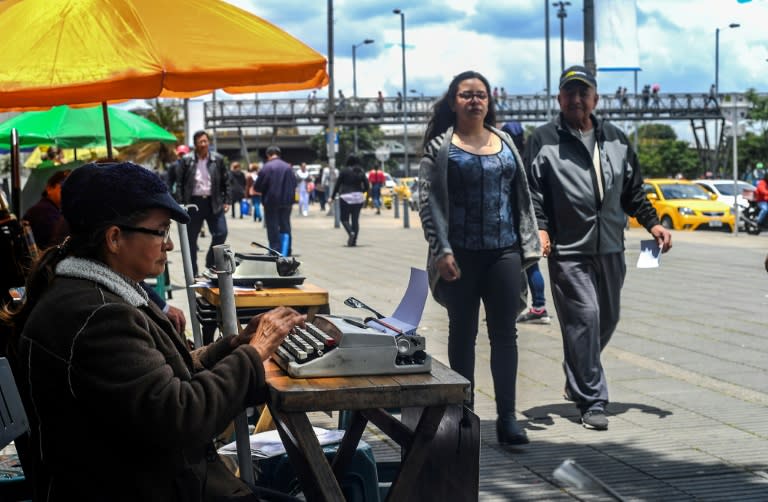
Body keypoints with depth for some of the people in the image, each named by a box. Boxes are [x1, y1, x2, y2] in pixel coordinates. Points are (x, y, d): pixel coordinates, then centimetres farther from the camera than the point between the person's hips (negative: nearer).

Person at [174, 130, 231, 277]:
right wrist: (181, 204, -5)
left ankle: (211, 262, 16)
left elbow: (226, 181, 8)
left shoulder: (218, 159, 4)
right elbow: (180, 183, 1)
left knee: (221, 233, -6)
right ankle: (192, 272, 14)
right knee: (191, 239, 5)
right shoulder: (186, 160, 0)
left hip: (213, 203, 1)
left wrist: (227, 201, 1)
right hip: (194, 202, -1)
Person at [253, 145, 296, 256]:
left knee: (273, 230, 5)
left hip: (271, 202, -4)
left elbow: (257, 187, -9)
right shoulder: (288, 167, 2)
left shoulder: (266, 168, -11)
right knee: (285, 228, 13)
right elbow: (294, 185, 9)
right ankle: (285, 254, 10)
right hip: (286, 202, 4)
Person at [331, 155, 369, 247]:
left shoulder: (344, 171, -5)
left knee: (344, 218, 4)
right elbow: (366, 186, 4)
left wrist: (332, 197, 2)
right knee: (355, 219, 8)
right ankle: (354, 241, 4)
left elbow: (337, 185, -4)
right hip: (358, 197, 4)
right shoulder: (361, 171, 5)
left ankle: (351, 233, -23)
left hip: (346, 197, -3)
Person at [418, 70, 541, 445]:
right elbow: (429, 202, -5)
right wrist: (441, 250, -14)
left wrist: (528, 242, 9)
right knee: (463, 333, 7)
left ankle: (507, 418, 1)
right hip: (461, 255, -3)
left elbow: (520, 195, 15)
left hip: (503, 251, 3)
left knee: (504, 333, -1)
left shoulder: (505, 143, 13)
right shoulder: (440, 147, 0)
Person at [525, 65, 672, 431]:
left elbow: (633, 191, 22)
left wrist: (652, 223, 13)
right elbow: (532, 192, -4)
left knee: (607, 319, 13)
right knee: (584, 318, -13)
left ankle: (576, 380, 36)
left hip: (610, 249, 6)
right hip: (568, 251, -5)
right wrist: (540, 227, -18)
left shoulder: (616, 140, 15)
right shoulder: (543, 141, 0)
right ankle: (591, 401, -6)